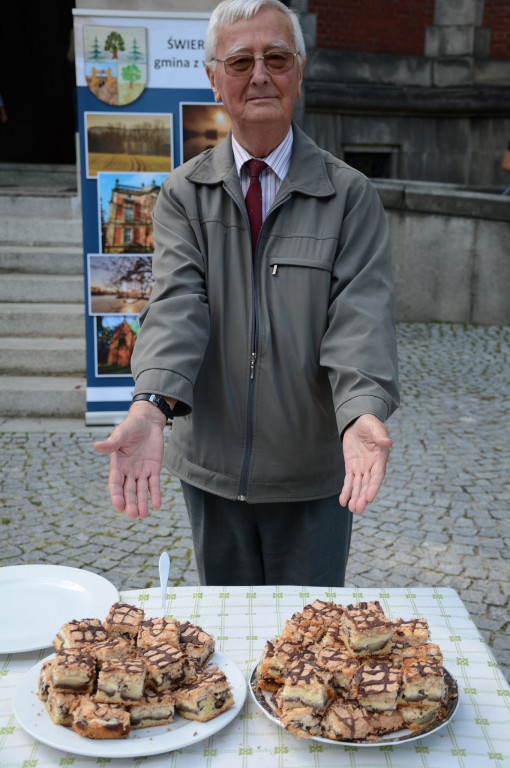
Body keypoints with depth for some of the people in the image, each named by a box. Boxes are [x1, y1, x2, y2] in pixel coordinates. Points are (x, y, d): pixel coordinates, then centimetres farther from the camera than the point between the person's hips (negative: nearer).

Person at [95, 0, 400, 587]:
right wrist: (150, 405, -31)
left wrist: (363, 414, -32)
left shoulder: (349, 196, -3)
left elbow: (361, 315, -13)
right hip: (211, 466, 2)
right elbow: (176, 302, -13)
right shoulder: (183, 194, 1)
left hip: (313, 474, -1)